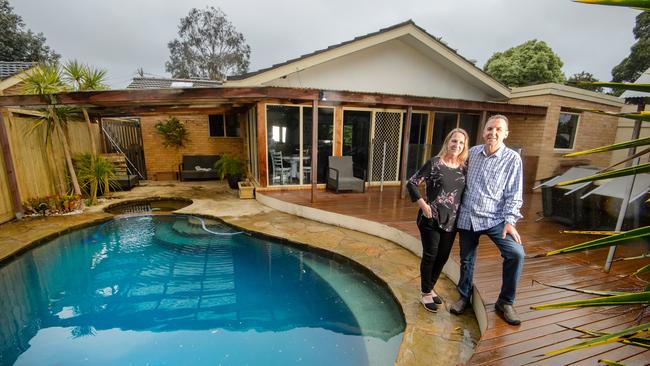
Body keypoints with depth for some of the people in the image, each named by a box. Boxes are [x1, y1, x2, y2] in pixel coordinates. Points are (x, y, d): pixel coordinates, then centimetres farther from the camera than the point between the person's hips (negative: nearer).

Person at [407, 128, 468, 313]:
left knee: (443, 257, 15)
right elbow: (411, 183, -11)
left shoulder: (463, 167, 4)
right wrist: (423, 204, -16)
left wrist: (461, 211, 5)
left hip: (451, 220, 6)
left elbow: (464, 192, 17)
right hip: (431, 219, -5)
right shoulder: (434, 163, -11)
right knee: (430, 256, 5)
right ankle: (425, 294, 23)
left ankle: (430, 288, 37)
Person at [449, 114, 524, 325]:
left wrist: (509, 221, -17)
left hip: (494, 219, -2)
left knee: (516, 253, -18)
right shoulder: (472, 152, 4)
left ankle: (505, 302, 6)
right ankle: (464, 297, 33)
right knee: (466, 259, 11)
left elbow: (514, 194, -7)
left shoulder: (512, 159, -5)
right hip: (467, 217, 3)